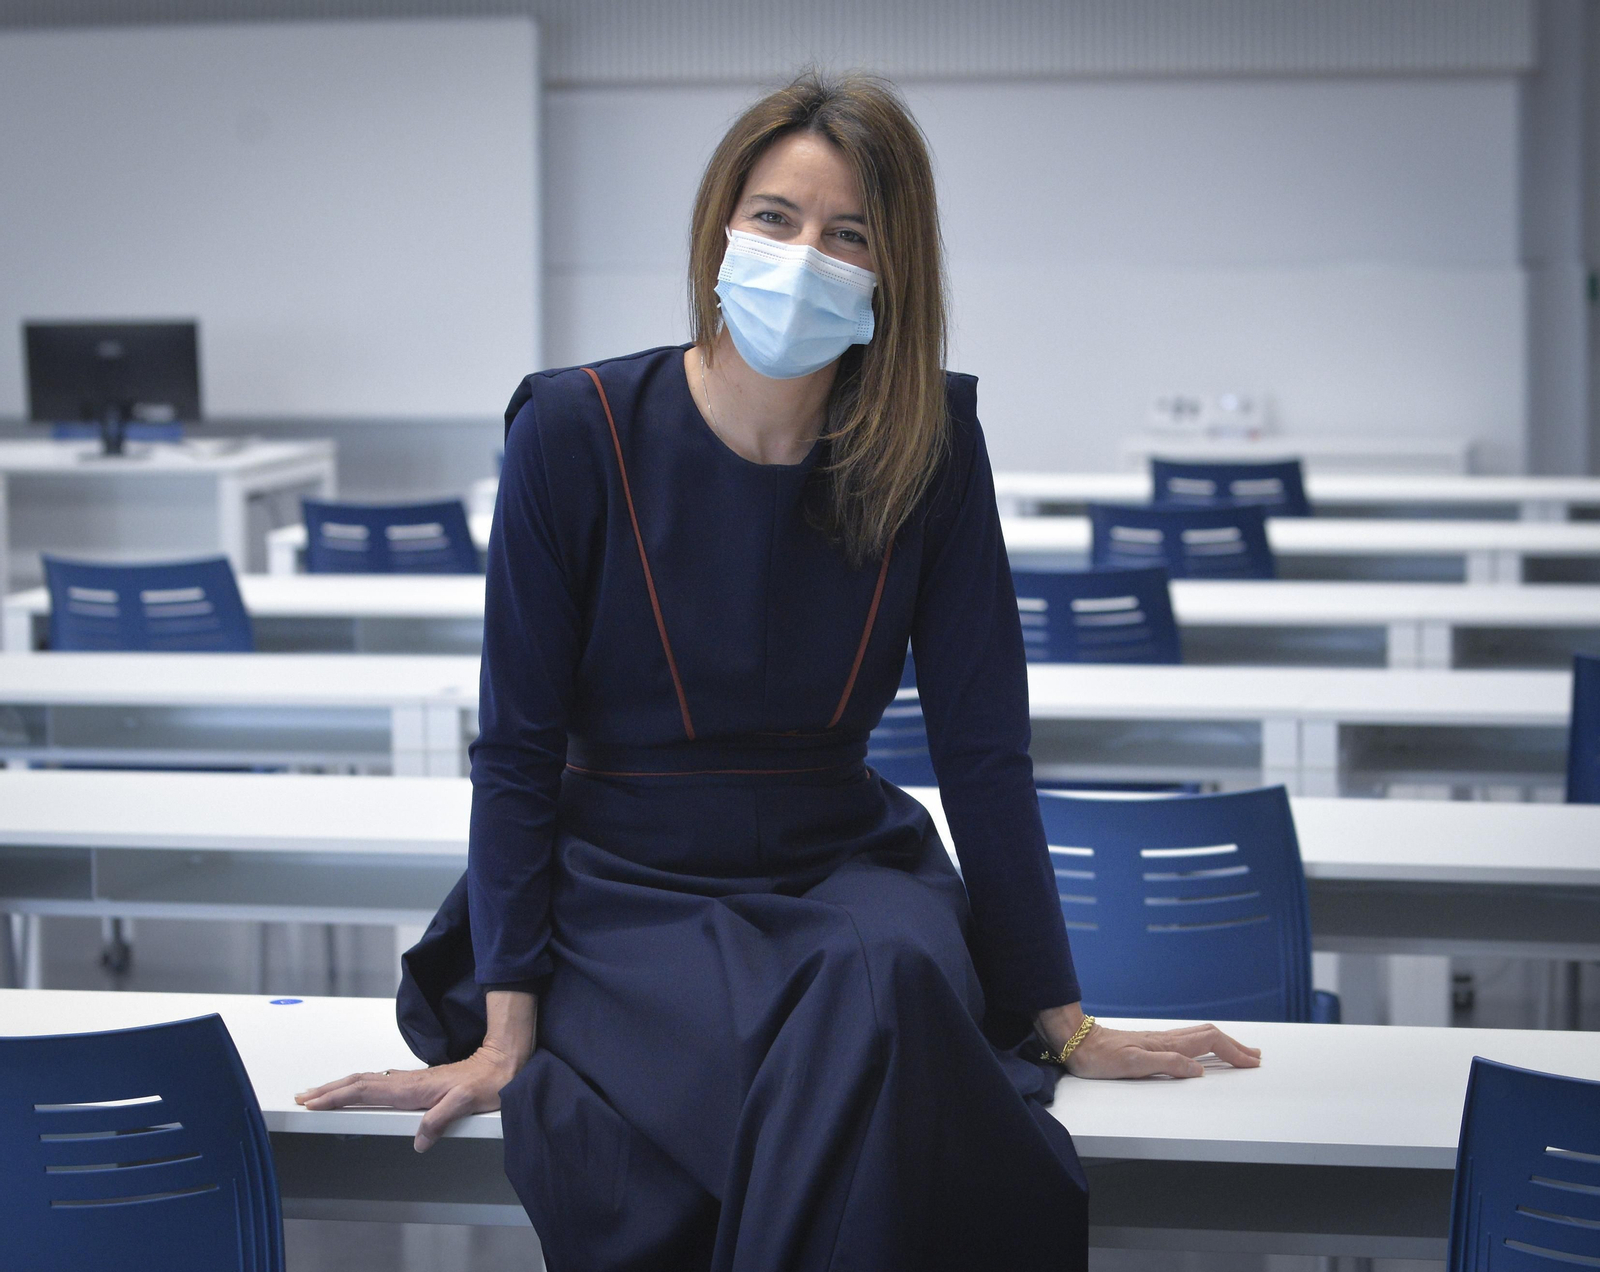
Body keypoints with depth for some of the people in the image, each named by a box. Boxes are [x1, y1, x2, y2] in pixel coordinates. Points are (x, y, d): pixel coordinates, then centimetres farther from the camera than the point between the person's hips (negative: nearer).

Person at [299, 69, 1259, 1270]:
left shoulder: (929, 445, -4)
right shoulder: (577, 432, -10)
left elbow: (984, 749, 1)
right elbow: (518, 752, -6)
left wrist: (1061, 1019, 2)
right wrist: (506, 1032, -11)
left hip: (844, 870, 3)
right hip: (628, 890, -2)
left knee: (889, 984, -35)